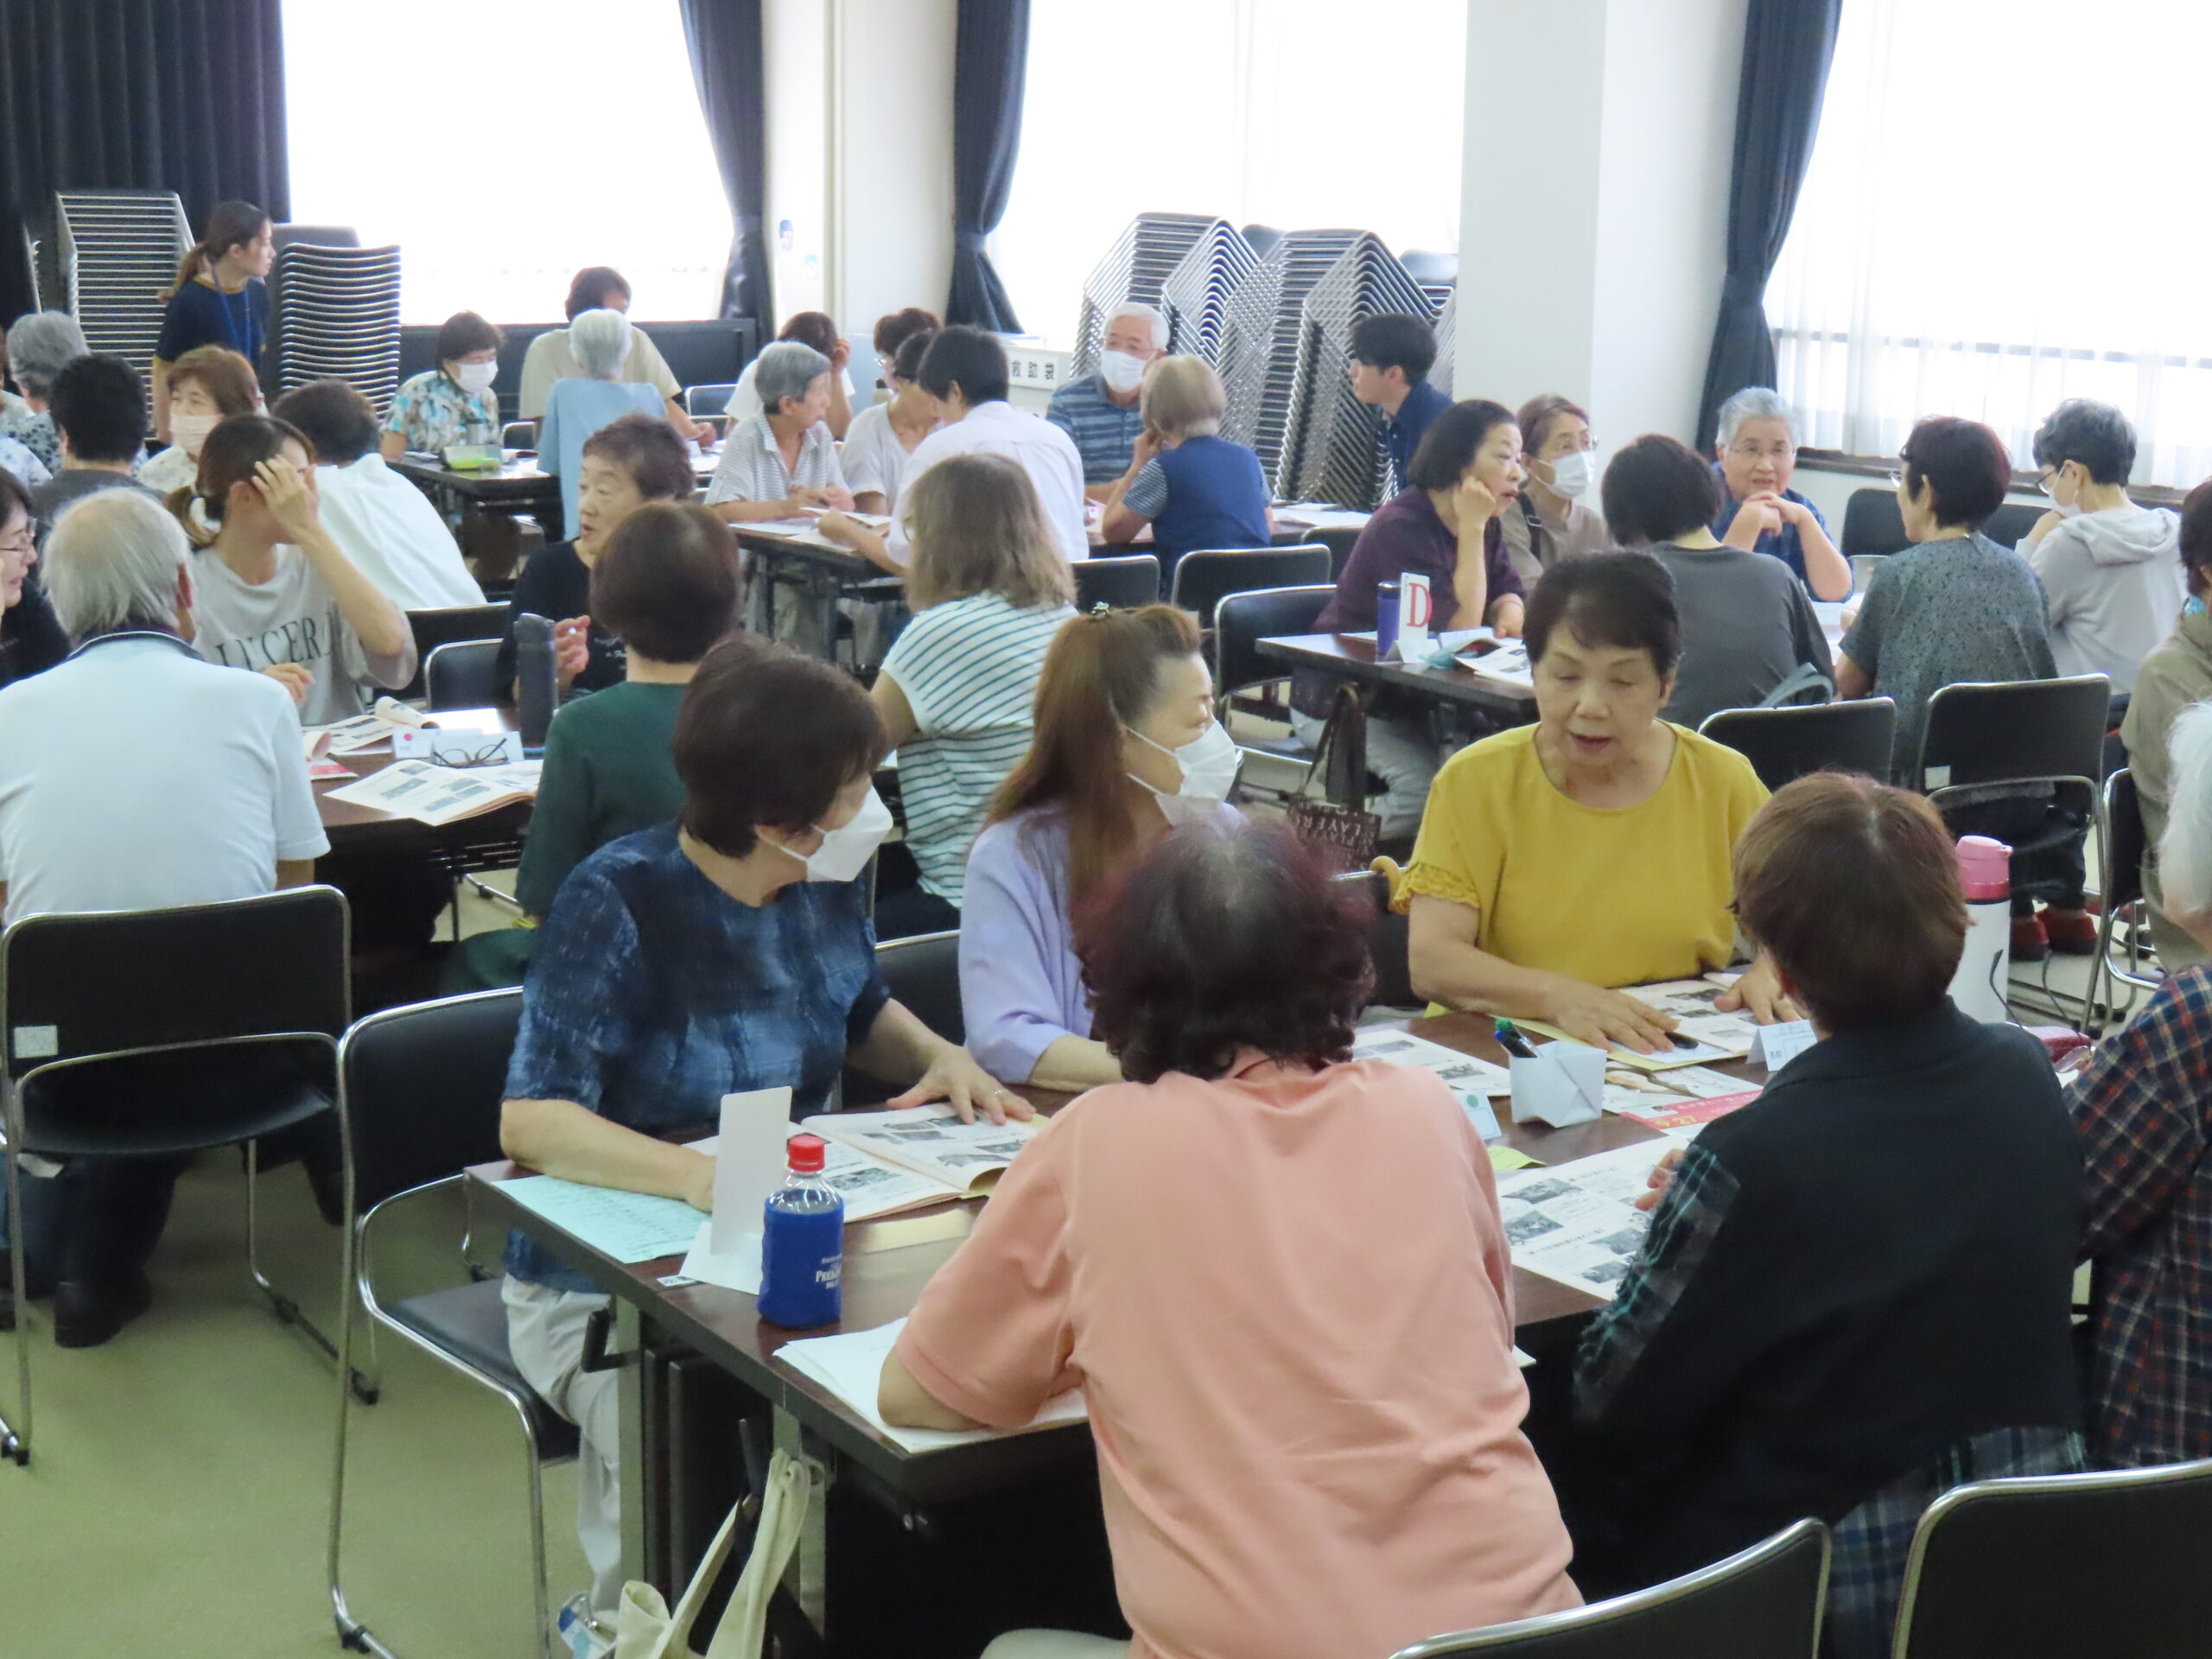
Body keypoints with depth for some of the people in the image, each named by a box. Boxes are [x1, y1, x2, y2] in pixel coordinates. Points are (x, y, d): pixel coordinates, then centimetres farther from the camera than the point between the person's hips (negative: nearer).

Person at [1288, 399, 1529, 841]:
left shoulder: (1485, 525, 5)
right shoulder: (1400, 527, -23)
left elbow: (1506, 590, 6)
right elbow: (1458, 629, -26)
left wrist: (1509, 612, -19)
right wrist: (1471, 528, -24)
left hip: (1411, 699, 8)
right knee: (1432, 787, -27)